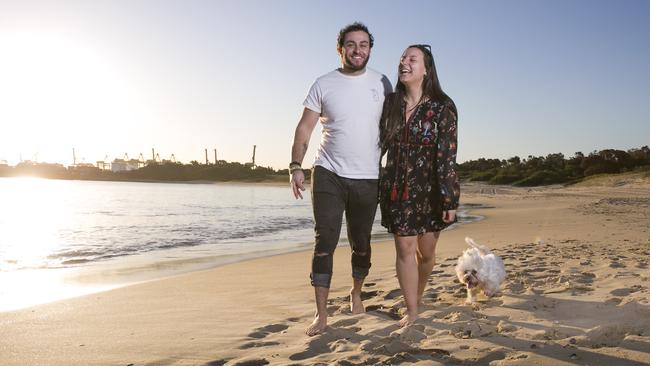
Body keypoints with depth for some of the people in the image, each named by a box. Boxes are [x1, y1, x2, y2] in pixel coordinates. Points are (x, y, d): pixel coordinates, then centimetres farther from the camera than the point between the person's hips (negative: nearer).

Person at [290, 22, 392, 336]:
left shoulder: (381, 83, 6)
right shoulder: (324, 84, 1)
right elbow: (305, 127, -2)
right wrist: (296, 166, -14)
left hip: (368, 179, 2)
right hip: (328, 175, -1)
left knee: (361, 245, 11)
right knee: (325, 243, -6)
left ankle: (356, 294, 37)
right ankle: (321, 314, 1)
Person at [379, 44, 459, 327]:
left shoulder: (441, 107, -6)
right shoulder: (391, 104, 5)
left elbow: (447, 155, -11)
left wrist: (449, 199, -13)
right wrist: (380, 188, 9)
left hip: (429, 188, -2)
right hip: (397, 188, 2)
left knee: (426, 251, 9)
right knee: (404, 249, 0)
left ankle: (419, 294, 37)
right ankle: (412, 311, 12)